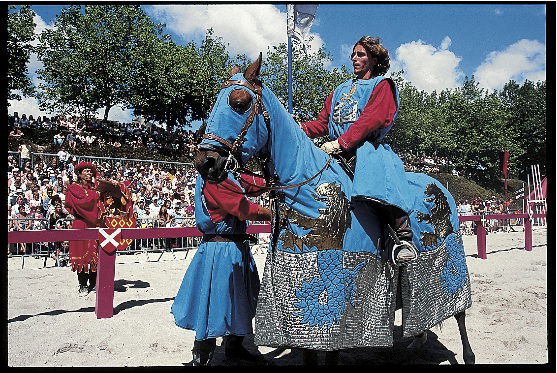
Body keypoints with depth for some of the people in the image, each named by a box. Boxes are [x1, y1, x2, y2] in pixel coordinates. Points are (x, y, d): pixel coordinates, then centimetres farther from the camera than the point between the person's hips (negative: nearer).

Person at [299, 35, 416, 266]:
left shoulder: (382, 85, 10)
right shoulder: (341, 90, 29)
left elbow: (372, 120, -8)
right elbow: (323, 122, 23)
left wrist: (340, 143, -18)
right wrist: (301, 129, 2)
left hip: (365, 146, -7)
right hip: (337, 150, 7)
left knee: (378, 176, -35)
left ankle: (402, 236, -33)